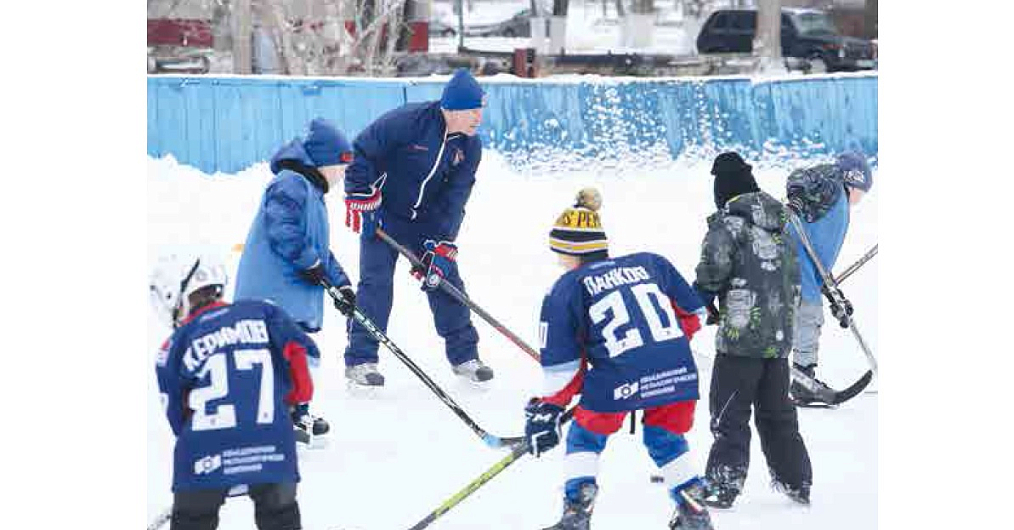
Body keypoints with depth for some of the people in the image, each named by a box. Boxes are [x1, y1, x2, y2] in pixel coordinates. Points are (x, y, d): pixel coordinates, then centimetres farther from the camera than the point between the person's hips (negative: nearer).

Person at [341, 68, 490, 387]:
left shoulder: (470, 146, -7)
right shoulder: (408, 121, -25)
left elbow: (454, 199, -7)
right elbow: (361, 151, -17)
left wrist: (441, 246, -14)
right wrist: (360, 199, -15)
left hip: (426, 220, 5)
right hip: (383, 216, -5)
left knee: (446, 280, 4)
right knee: (376, 283, -11)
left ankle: (464, 355, 16)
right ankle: (360, 359, -4)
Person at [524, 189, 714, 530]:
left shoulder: (567, 289, 13)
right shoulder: (649, 263, 24)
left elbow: (561, 362, 10)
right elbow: (691, 312, 25)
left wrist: (548, 408, 18)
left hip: (619, 379, -4)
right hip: (679, 371, 4)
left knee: (586, 437, 19)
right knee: (665, 438, 28)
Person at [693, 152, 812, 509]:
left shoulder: (728, 222, -10)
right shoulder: (780, 224, 13)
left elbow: (713, 269, -18)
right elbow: (795, 276, 17)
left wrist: (700, 299, 0)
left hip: (742, 333, -7)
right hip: (780, 336, 7)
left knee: (729, 412, -2)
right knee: (777, 412, 16)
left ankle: (724, 485, -5)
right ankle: (796, 482, 19)